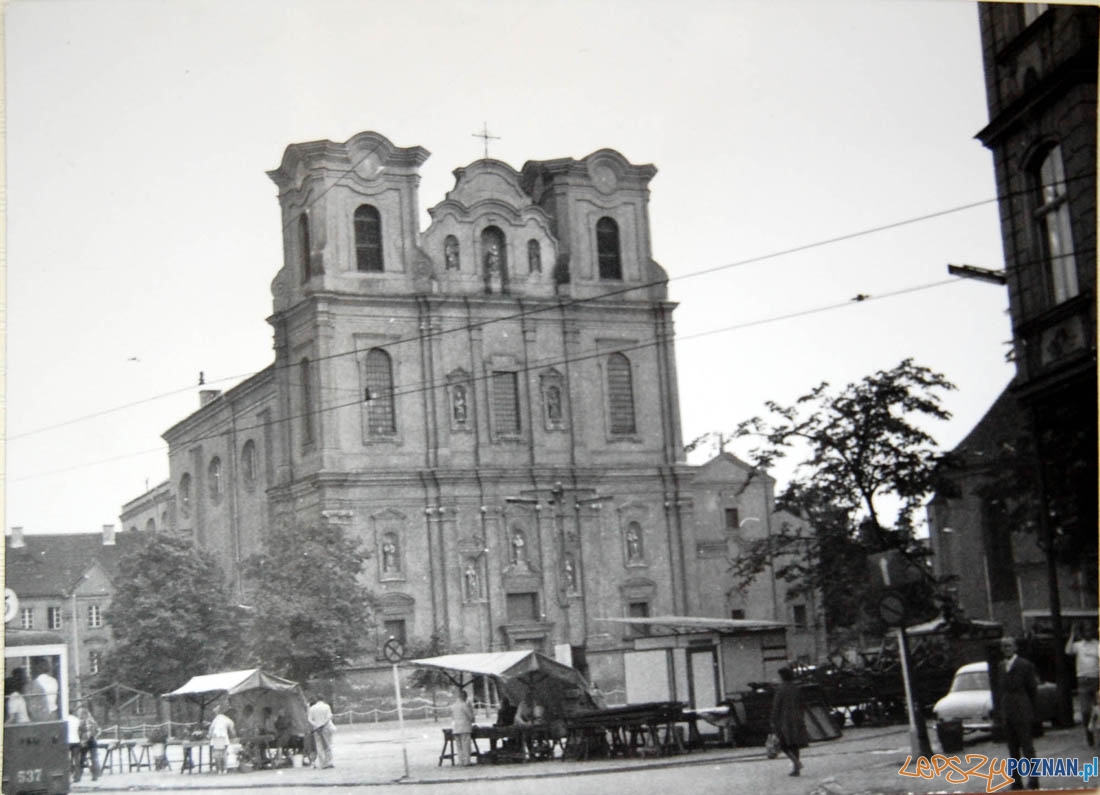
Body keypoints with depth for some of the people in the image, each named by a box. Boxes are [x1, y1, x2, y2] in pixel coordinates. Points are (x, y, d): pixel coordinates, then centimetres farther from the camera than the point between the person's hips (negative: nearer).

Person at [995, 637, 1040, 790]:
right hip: (1006, 715, 5)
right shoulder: (999, 667, 10)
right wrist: (998, 710, 6)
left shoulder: (1025, 665, -4)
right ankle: (1016, 781, 13)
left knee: (1027, 747, -3)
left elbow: (1032, 690, -2)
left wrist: (1031, 712, -3)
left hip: (1022, 714, -5)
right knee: (1012, 750, 8)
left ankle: (1033, 781, 1)